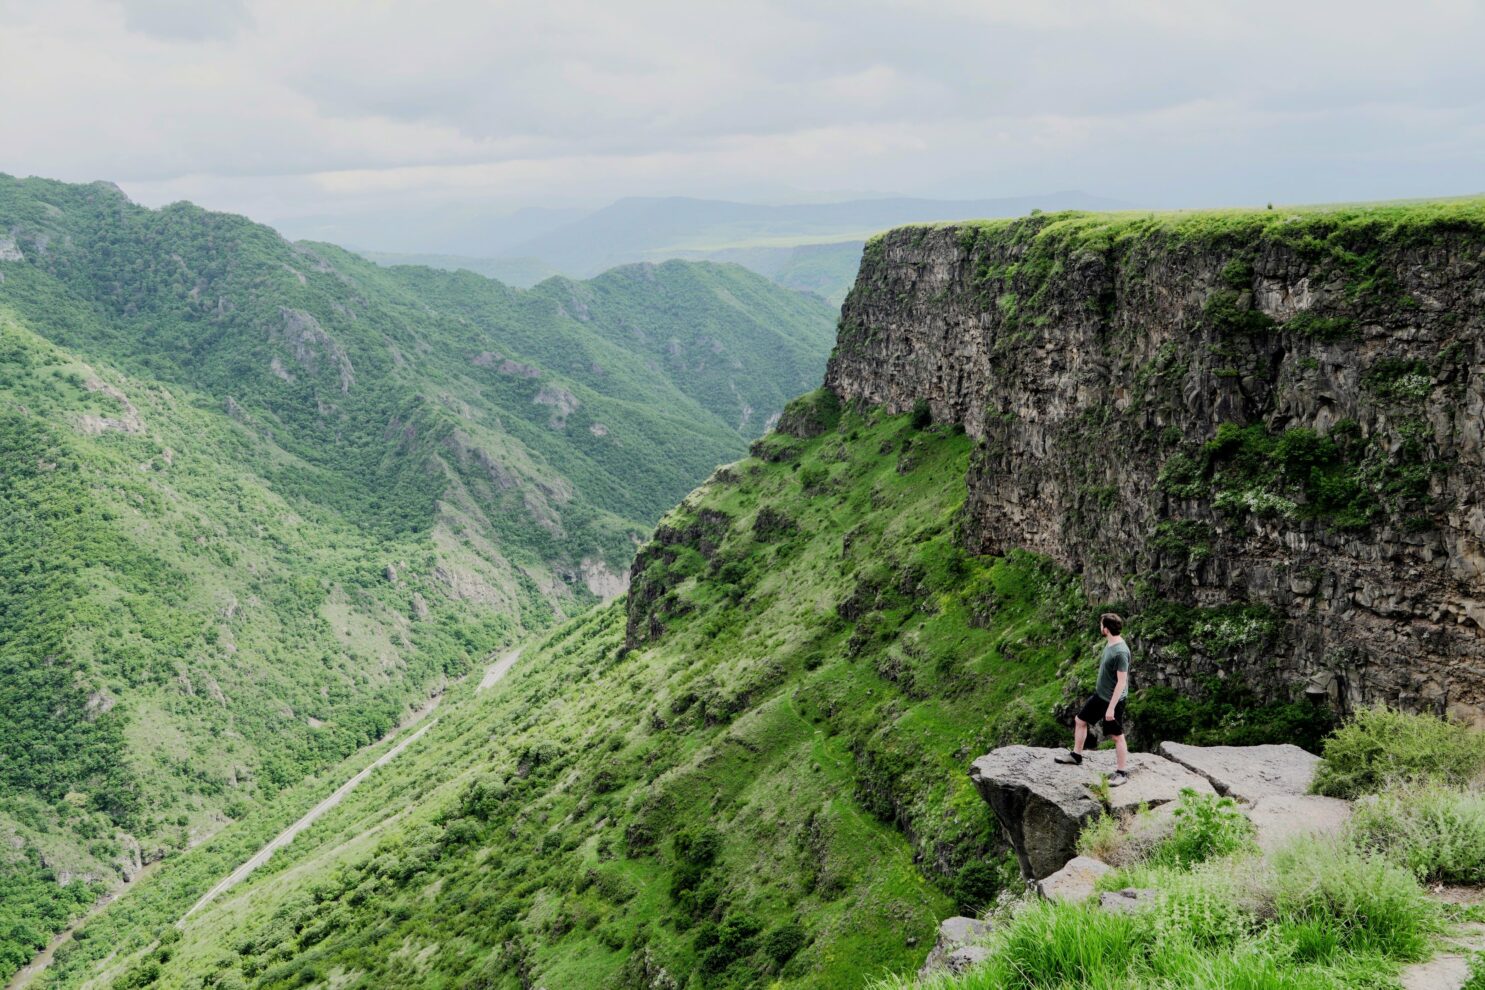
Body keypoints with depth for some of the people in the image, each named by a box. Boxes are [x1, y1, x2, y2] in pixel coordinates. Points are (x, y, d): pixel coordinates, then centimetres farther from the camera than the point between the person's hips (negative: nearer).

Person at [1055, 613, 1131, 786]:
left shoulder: (1121, 652, -28)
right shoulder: (1109, 643, 0)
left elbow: (1122, 682, -26)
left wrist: (1111, 708, -25)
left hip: (1113, 700, -9)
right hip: (1099, 694, 9)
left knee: (1117, 736, 3)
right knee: (1079, 720, 18)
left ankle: (1122, 772, 17)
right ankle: (1076, 755, 35)